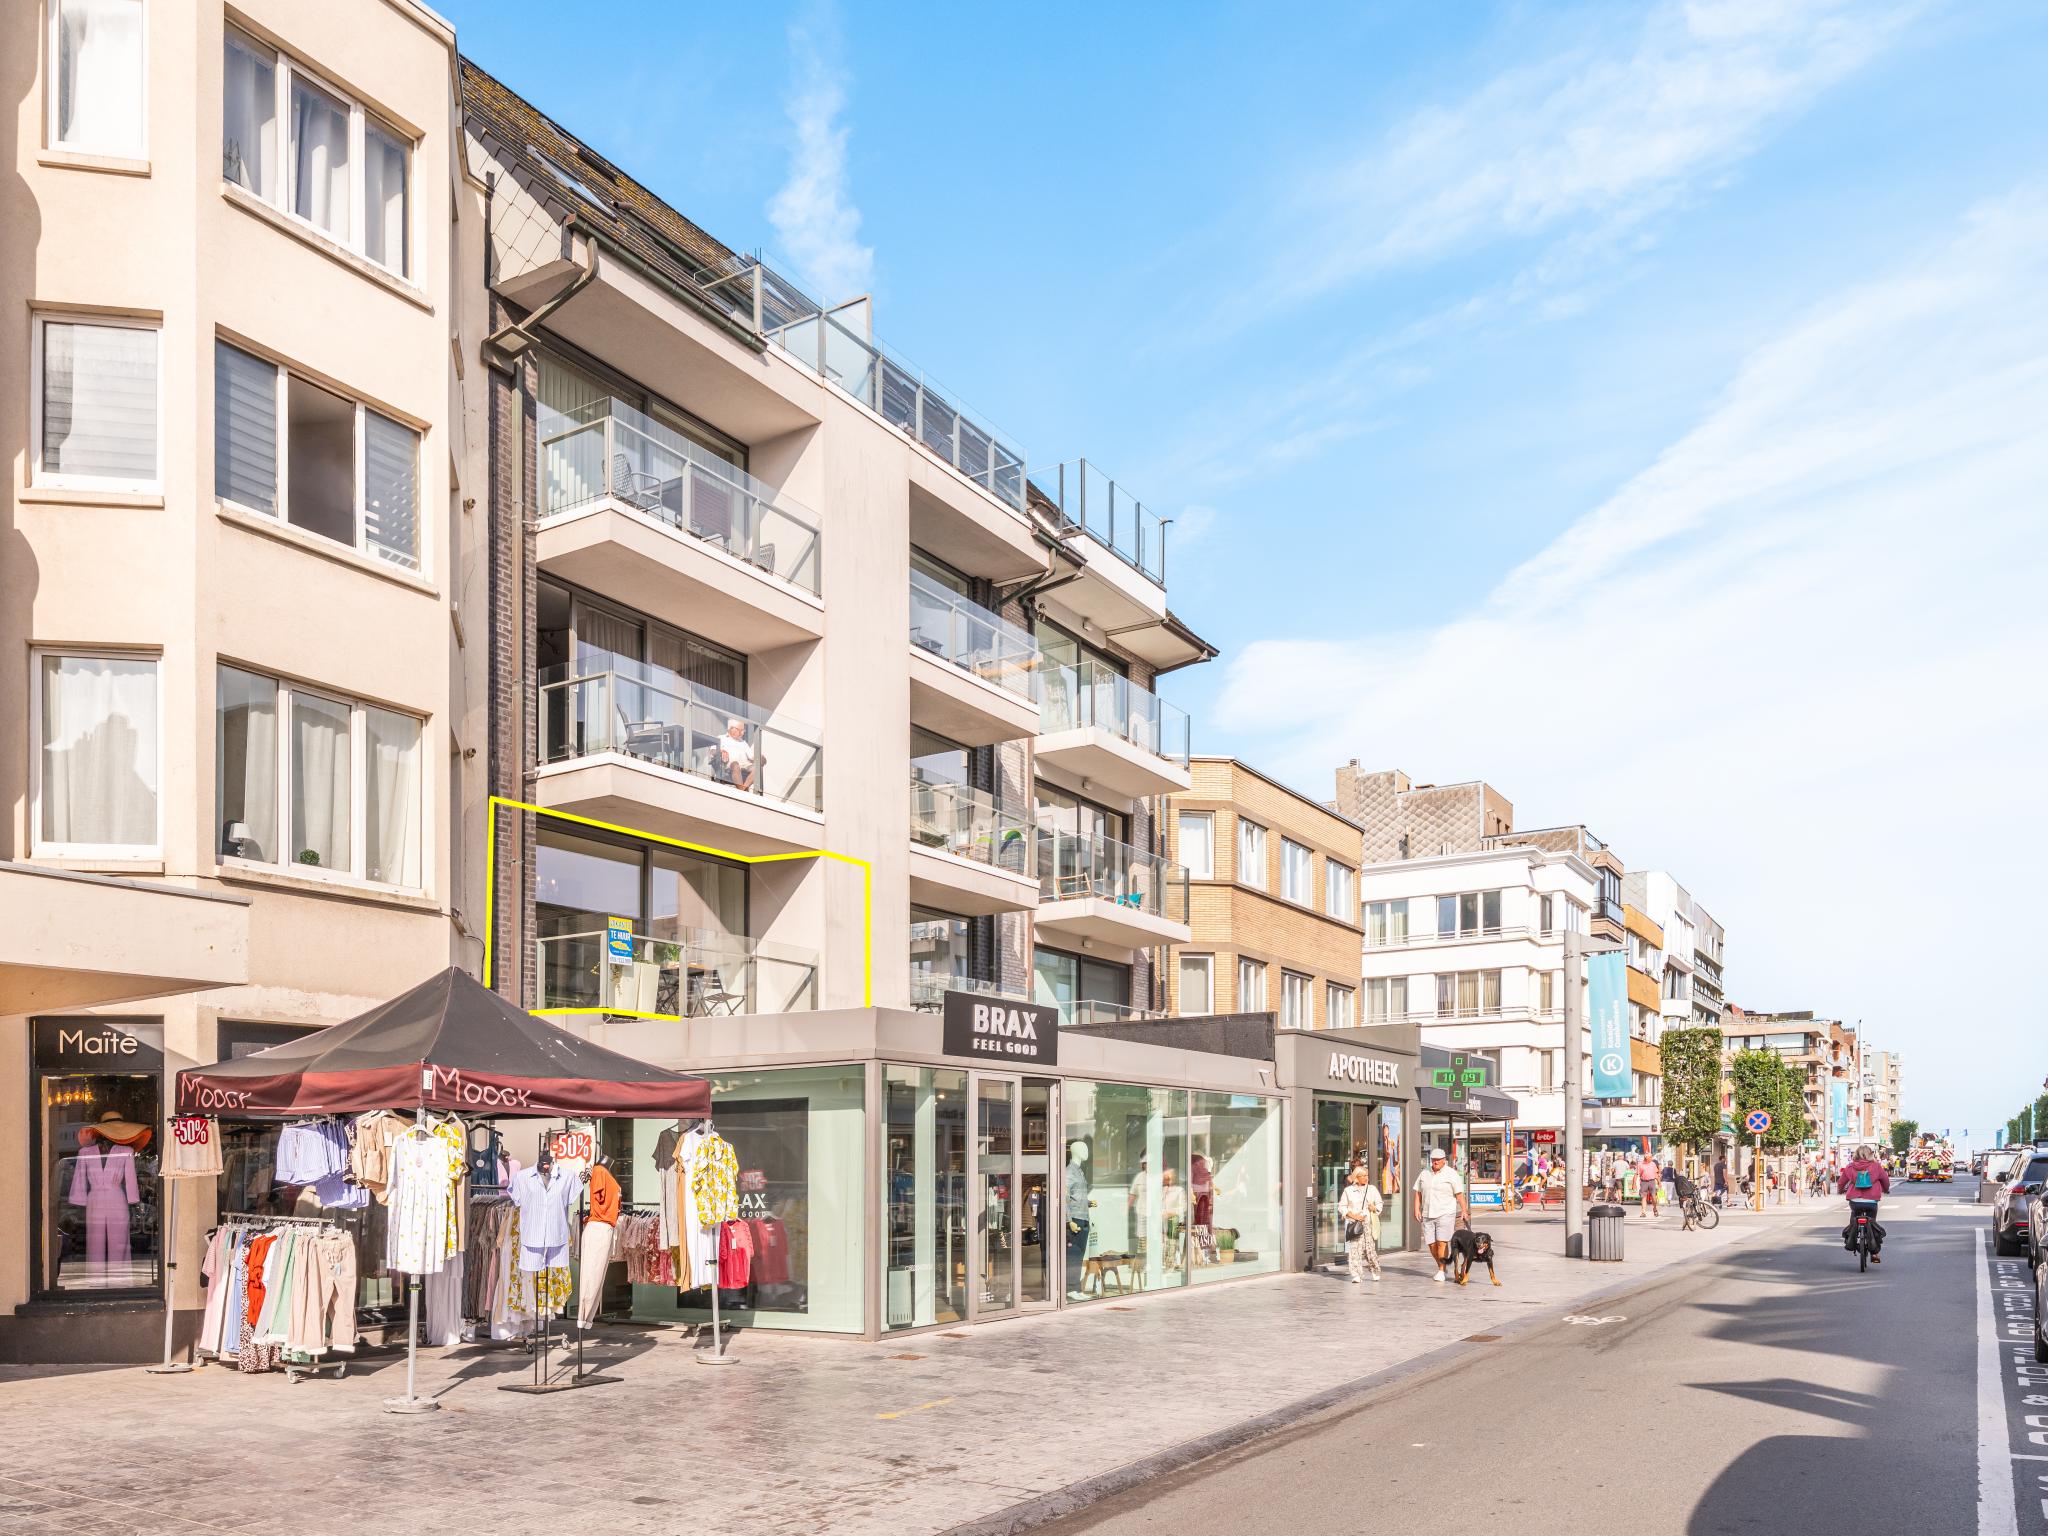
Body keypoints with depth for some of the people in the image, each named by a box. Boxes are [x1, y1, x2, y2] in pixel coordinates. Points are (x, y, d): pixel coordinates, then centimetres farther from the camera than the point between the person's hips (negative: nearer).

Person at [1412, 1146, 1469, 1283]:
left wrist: (1464, 1211, -9)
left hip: (1445, 1214, -5)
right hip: (1427, 1215, 5)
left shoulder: (1451, 1174, -1)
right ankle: (1441, 1267, 23)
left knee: (1442, 1242, -12)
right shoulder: (1424, 1174, 12)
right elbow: (1418, 1193, 15)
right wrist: (1417, 1209, 5)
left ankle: (1441, 1271, -6)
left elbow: (1459, 1194, -3)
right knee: (1431, 1244, 5)